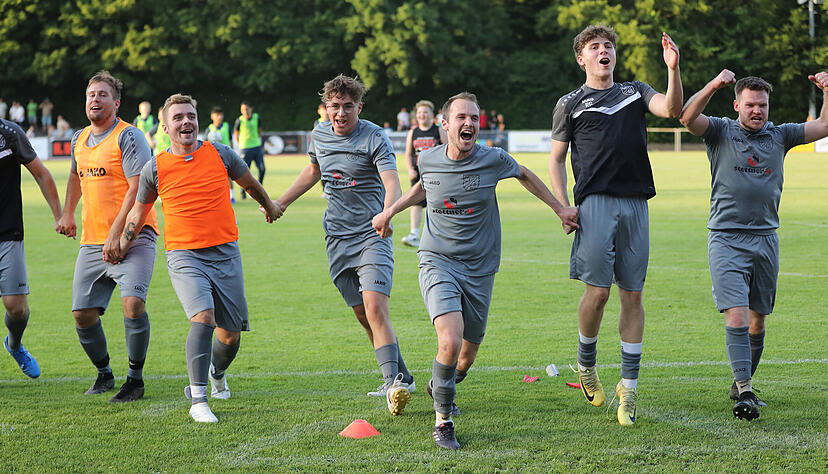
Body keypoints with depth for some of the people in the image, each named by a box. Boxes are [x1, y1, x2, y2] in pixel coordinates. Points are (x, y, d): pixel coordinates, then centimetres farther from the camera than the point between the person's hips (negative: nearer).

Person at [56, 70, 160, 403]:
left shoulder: (128, 137, -9)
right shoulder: (79, 139, 14)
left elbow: (137, 189, -17)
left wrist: (116, 235, -21)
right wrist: (67, 213, 32)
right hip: (92, 240, 7)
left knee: (132, 301, -24)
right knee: (82, 313, 2)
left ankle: (135, 379, -10)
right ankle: (103, 373, 24)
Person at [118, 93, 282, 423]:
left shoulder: (220, 154, 2)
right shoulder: (155, 168, -1)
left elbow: (249, 183, 22)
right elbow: (138, 212, 15)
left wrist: (269, 206, 36)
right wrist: (120, 248, 13)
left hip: (225, 253, 2)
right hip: (184, 256, -2)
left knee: (231, 333, 6)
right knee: (203, 316, -25)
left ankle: (217, 373, 41)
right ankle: (198, 401, -22)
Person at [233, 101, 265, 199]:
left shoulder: (257, 118, 2)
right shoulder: (239, 120, -8)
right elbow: (236, 134, 2)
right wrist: (241, 146, 1)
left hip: (257, 147, 4)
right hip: (245, 148, -3)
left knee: (262, 168, -3)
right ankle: (243, 192, 14)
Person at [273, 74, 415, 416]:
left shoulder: (375, 138, -11)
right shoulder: (319, 135, 7)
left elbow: (392, 185, -23)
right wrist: (281, 203, 29)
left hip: (372, 235, -5)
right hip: (337, 239, 5)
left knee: (375, 308, -21)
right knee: (362, 315, 6)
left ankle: (393, 383, -23)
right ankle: (401, 377, 18)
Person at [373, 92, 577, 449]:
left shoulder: (493, 160, -7)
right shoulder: (428, 160, -4)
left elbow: (524, 175, 15)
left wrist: (559, 209, 17)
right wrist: (389, 212, 18)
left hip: (479, 270, 2)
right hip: (437, 262, -2)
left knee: (467, 356, 12)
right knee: (450, 343, -25)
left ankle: (441, 386, 48)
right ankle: (443, 421, -6)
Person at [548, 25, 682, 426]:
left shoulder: (636, 92, 18)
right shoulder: (570, 104, 11)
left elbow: (672, 109, 1)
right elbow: (556, 158, 11)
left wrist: (673, 69, -14)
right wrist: (563, 207, -1)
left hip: (635, 202, 3)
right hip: (595, 201, -3)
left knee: (632, 294, 1)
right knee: (598, 290, -10)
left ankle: (629, 386, 5)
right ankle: (585, 365, 14)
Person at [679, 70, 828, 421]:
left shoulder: (779, 136, 12)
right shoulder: (721, 132, 2)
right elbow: (687, 117, -15)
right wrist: (714, 85, -25)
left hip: (766, 238, 4)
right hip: (726, 237, -4)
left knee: (758, 319, 11)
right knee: (736, 316, -15)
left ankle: (743, 384, 27)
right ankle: (744, 393, -19)